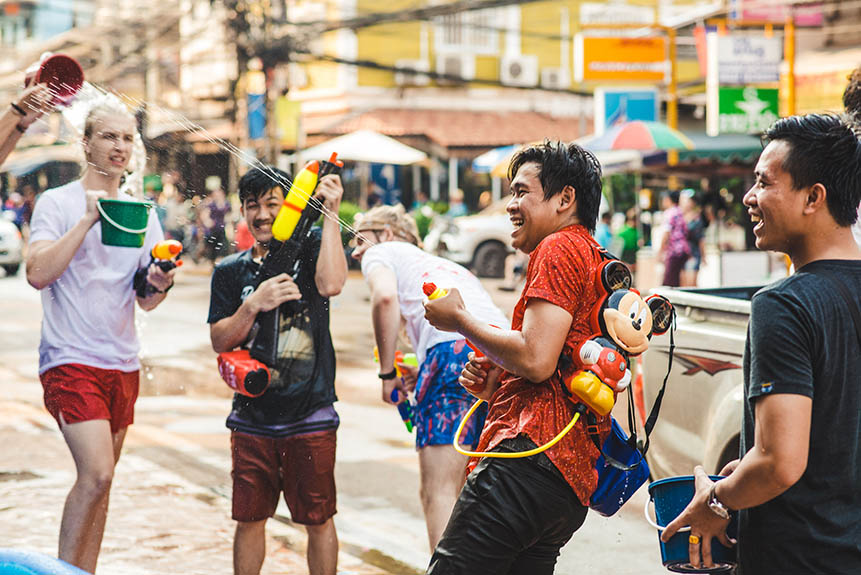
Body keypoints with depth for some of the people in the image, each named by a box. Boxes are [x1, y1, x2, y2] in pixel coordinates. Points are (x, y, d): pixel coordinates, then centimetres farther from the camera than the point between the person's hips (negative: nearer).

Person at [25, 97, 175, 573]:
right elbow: (37, 273, -18)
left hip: (123, 363, 6)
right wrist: (88, 220, -21)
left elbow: (144, 301, 12)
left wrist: (160, 285, -10)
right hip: (71, 359, -6)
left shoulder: (141, 213, 12)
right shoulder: (58, 203, -3)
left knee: (99, 481, 9)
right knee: (96, 474, -18)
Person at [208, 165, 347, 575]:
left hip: (310, 415, -3)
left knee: (318, 518, 4)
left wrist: (330, 215, -18)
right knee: (249, 518, 9)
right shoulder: (230, 271, 8)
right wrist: (253, 305, -15)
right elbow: (220, 341, 2)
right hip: (252, 416, 3)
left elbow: (331, 284, -21)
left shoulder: (311, 247, 0)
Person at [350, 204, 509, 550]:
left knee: (440, 494, -8)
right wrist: (424, 375, 25)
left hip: (454, 347, -7)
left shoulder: (381, 252, 21)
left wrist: (387, 374, 4)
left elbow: (385, 297, -3)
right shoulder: (446, 265, 41)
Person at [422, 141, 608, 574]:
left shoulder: (559, 249, -2)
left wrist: (460, 319, -1)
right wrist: (495, 386, 18)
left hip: (531, 460, -10)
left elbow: (535, 359, -14)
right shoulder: (598, 264, 30)